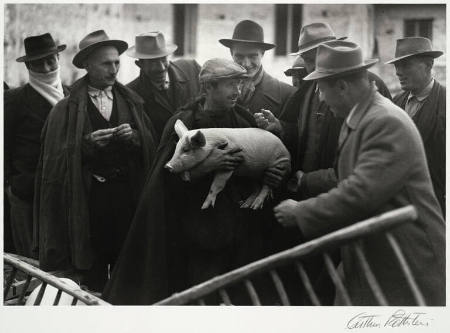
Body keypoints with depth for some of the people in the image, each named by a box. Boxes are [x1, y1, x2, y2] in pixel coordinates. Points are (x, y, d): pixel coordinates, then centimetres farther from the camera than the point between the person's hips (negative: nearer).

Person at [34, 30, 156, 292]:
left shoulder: (131, 102, 12)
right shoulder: (68, 108, 1)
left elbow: (150, 145, 6)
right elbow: (58, 155, -4)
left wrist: (134, 138, -14)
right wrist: (87, 143, -18)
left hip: (128, 193, 3)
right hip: (88, 198, -3)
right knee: (92, 271, 2)